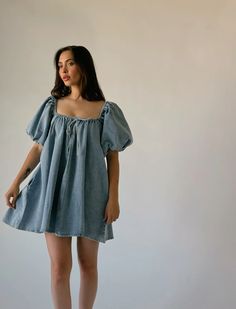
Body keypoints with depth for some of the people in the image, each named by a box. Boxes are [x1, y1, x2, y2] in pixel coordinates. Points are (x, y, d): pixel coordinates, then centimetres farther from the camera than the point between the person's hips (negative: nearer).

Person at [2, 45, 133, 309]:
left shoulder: (105, 110, 0)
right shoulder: (51, 105, 7)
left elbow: (112, 156, 0)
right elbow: (38, 148, 9)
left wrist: (113, 198, -6)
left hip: (88, 192, -1)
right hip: (54, 191, 1)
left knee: (88, 264, 9)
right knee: (59, 266, -2)